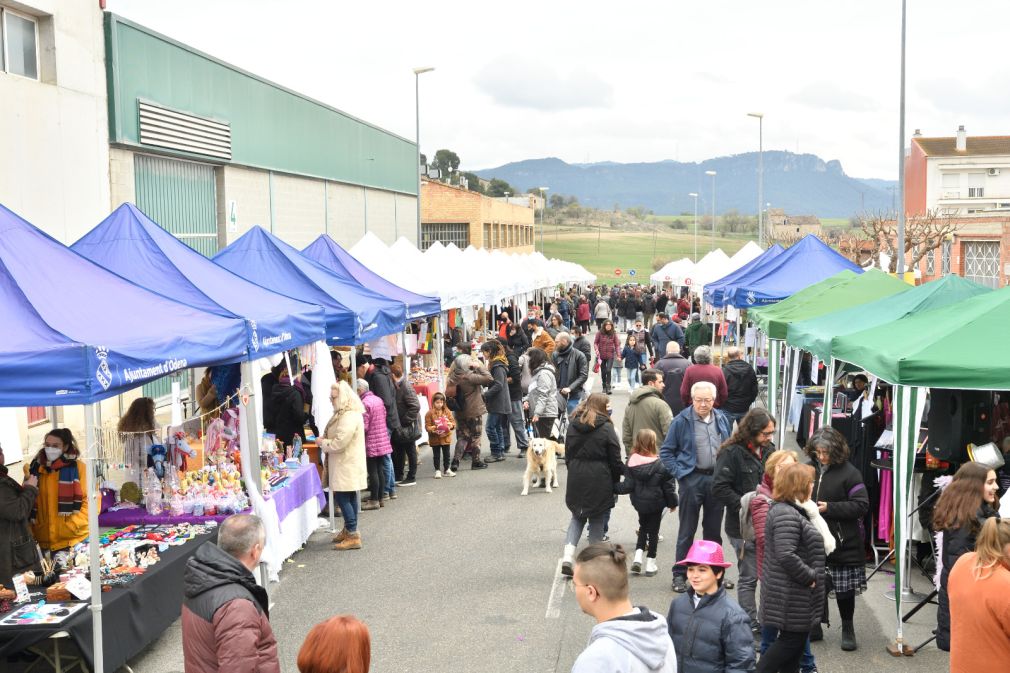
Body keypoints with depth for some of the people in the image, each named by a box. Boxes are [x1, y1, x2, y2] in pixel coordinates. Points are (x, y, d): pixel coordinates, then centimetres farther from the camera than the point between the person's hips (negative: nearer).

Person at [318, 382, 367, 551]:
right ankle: (349, 530, 26)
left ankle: (352, 535, -7)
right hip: (346, 464, 10)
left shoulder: (349, 417, -21)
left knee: (342, 497, -9)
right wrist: (325, 440, 6)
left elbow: (339, 442, -24)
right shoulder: (345, 413, 13)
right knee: (349, 497, 16)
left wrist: (323, 443, -8)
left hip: (347, 465, -10)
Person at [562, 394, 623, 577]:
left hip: (576, 478, 4)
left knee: (577, 517, 17)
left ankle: (568, 557, 0)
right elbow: (615, 460, -6)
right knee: (597, 520, 9)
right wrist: (615, 481, 6)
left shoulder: (573, 426, 5)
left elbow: (568, 454, 10)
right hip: (599, 480, -4)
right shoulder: (606, 428, -9)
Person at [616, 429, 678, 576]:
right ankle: (650, 564, 14)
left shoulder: (631, 462, -13)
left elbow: (628, 485, -12)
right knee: (653, 531, 12)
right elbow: (668, 485, -8)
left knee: (643, 527, 23)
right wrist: (672, 502, 5)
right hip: (656, 502, -2)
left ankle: (638, 557, 10)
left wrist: (616, 488, 4)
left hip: (639, 502, 2)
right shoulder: (661, 463, -16)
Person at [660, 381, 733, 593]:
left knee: (714, 529, 13)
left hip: (717, 479, 4)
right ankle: (679, 575, 11)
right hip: (692, 480, -4)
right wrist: (679, 472, -10)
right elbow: (666, 451, -1)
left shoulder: (721, 419, 6)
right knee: (687, 530, 3)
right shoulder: (682, 421, -7)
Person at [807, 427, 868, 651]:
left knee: (844, 589, 7)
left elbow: (862, 505, -15)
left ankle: (848, 628, 25)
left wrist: (829, 508, -20)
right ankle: (815, 625, 26)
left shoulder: (849, 473, -11)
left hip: (843, 542, -4)